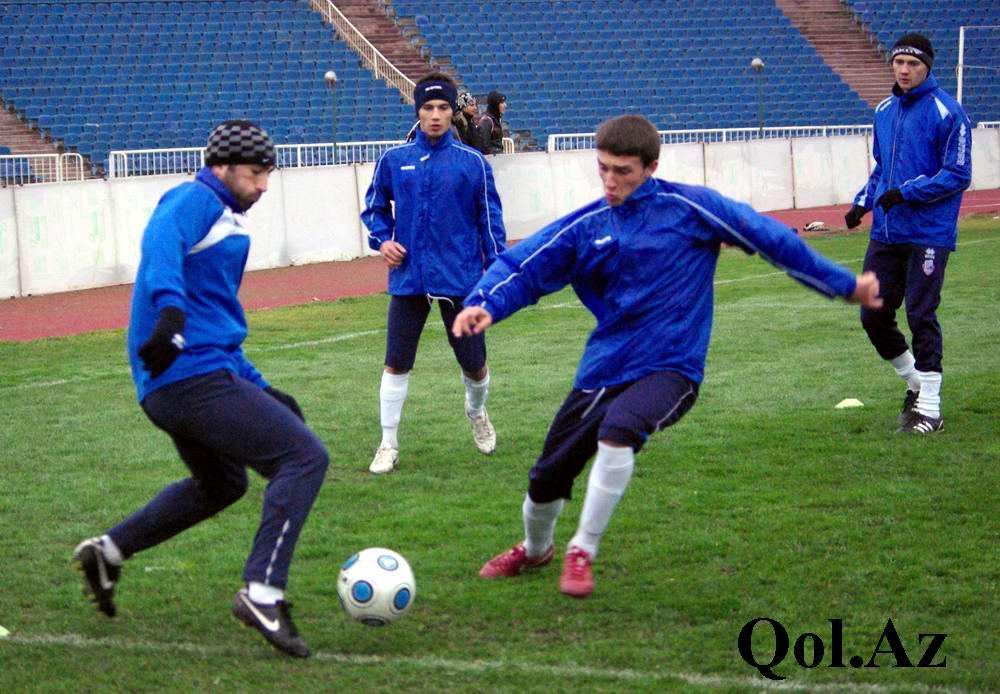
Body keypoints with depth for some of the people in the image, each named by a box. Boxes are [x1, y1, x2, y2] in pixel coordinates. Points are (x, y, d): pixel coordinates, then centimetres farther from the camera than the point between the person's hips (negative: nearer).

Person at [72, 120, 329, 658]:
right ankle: (262, 593, -20)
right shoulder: (194, 200, -5)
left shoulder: (225, 221, 24)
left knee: (221, 484, 30)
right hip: (196, 375, -10)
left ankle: (109, 552, 32)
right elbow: (162, 241, -29)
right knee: (304, 458, -13)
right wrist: (170, 308, -47)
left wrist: (261, 391, 28)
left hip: (166, 389, 10)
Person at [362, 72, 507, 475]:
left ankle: (477, 412, 40)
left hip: (461, 279, -1)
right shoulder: (394, 161, 3)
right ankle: (388, 446, 11)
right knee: (397, 365, 0)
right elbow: (375, 207, 16)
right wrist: (381, 240, -3)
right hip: (408, 279, 1)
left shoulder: (472, 163, -1)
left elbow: (490, 219, 2)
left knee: (474, 365, 7)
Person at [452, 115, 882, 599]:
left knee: (618, 430, -34)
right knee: (546, 480, 7)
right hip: (602, 371, 4)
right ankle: (535, 551, 43)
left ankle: (582, 553, -14)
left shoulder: (687, 208, -8)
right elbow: (523, 267, 2)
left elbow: (768, 238, -2)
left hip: (669, 368, -4)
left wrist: (845, 285, 3)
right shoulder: (585, 227, 2)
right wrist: (485, 305, -21)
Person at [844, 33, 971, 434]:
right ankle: (915, 383, 28)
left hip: (929, 235, -7)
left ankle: (929, 408, 2)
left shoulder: (947, 113, -9)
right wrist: (863, 202, 9)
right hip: (885, 232, 7)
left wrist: (906, 192, -19)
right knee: (873, 316, 7)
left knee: (921, 316, -6)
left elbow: (958, 174, -12)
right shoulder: (885, 111, 13)